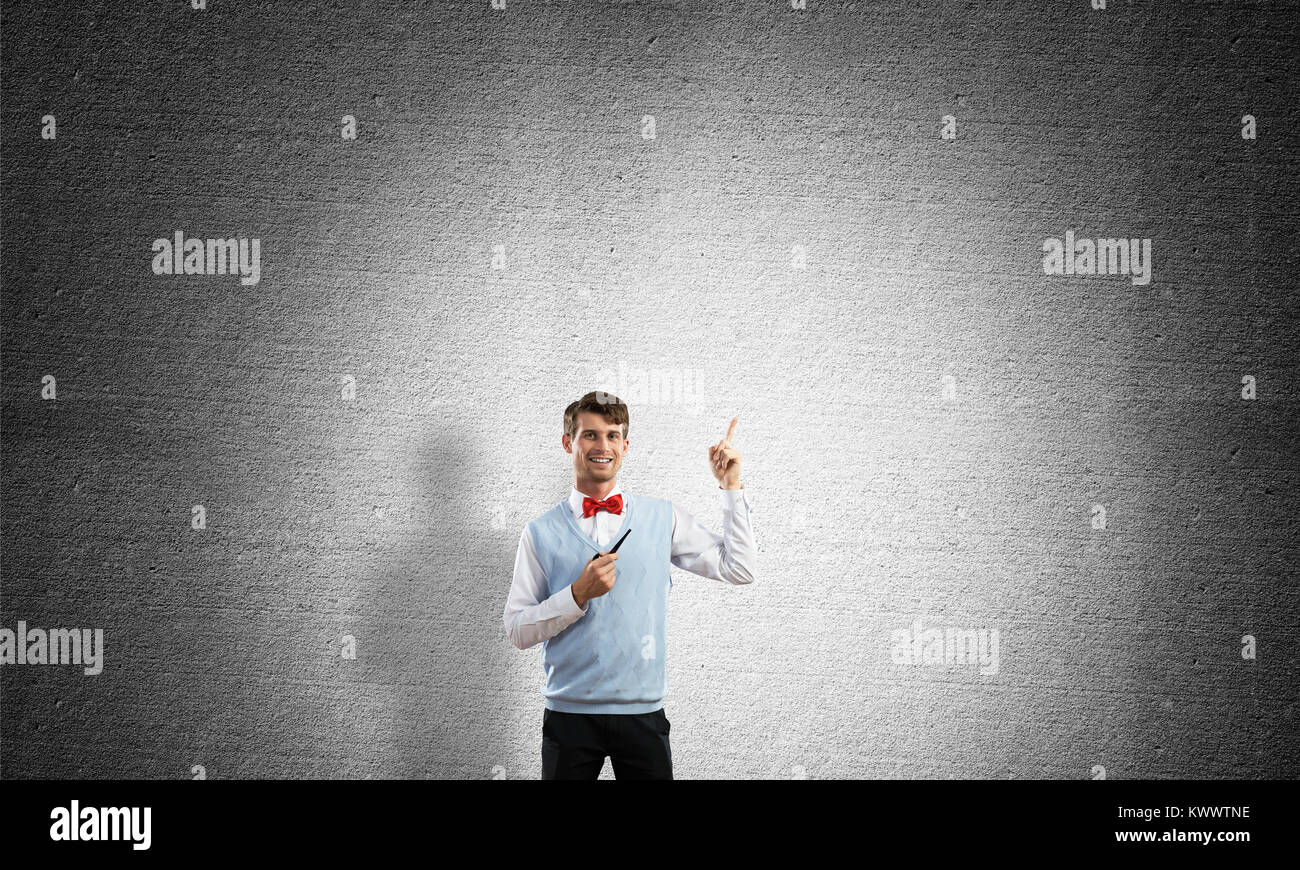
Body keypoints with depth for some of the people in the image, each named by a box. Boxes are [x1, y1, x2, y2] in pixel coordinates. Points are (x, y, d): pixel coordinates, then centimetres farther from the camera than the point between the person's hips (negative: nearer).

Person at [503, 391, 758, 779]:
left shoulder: (662, 518, 7)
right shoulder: (542, 532, 2)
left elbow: (738, 570, 5)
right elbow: (518, 630, -2)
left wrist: (730, 487, 3)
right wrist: (579, 594, -15)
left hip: (643, 714, 1)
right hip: (570, 714, -1)